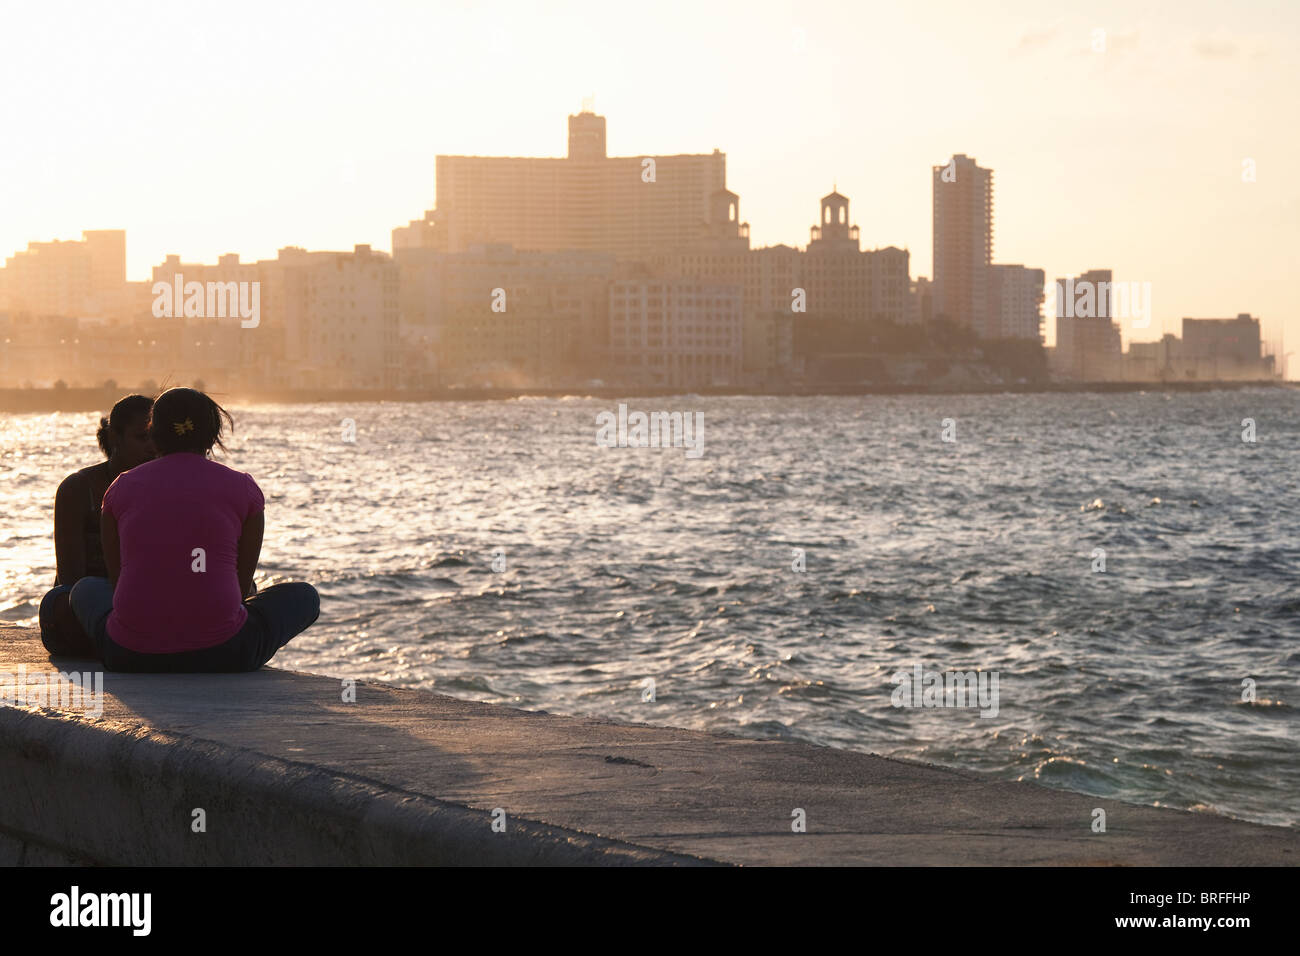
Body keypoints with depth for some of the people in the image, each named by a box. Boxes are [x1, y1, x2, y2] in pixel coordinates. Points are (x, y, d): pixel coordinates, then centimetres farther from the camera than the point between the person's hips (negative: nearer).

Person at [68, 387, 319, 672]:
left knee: (87, 589, 37)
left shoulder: (121, 487, 9)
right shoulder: (243, 488, 5)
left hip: (131, 657, 2)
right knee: (304, 596, 27)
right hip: (219, 653, -2)